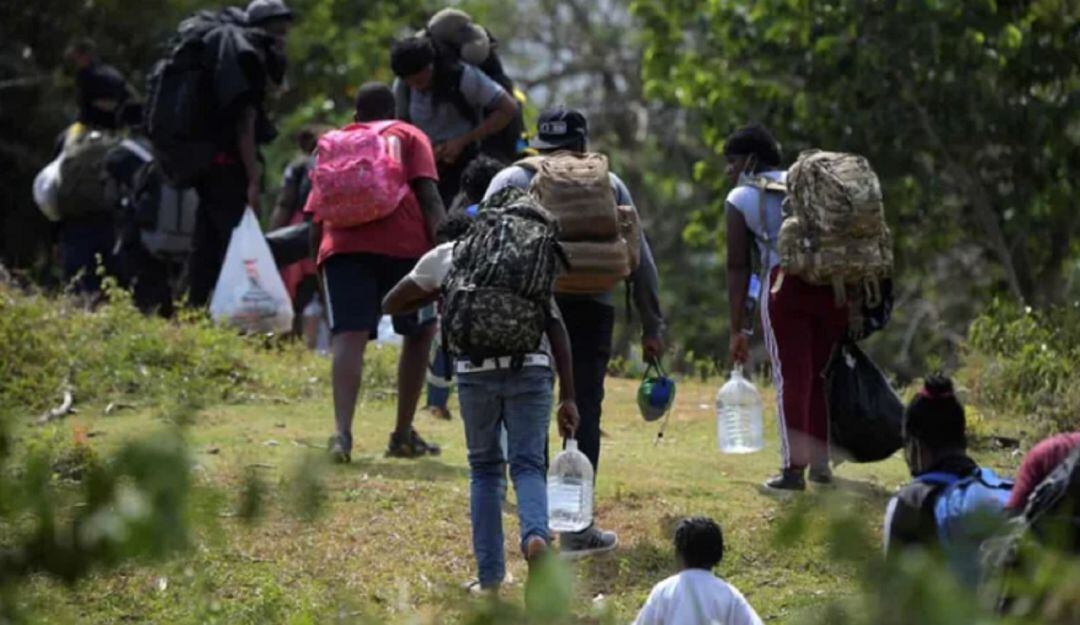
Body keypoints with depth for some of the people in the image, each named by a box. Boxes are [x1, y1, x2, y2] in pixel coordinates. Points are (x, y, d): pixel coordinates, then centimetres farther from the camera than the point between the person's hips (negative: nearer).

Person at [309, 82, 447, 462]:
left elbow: (315, 218, 25)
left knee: (349, 337, -10)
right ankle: (403, 435, 18)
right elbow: (428, 195, 4)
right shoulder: (408, 136, 22)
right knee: (419, 331, 18)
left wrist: (320, 266, 33)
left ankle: (342, 431, -31)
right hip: (402, 242, -2)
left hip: (342, 244, 2)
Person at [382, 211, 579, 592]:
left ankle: (490, 579, 9)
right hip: (531, 367, 0)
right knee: (528, 465, 4)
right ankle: (535, 534, -27)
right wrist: (568, 398, 12)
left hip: (476, 369, 0)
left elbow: (391, 304, 28)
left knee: (485, 468, 14)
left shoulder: (443, 257, 20)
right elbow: (556, 326, 14)